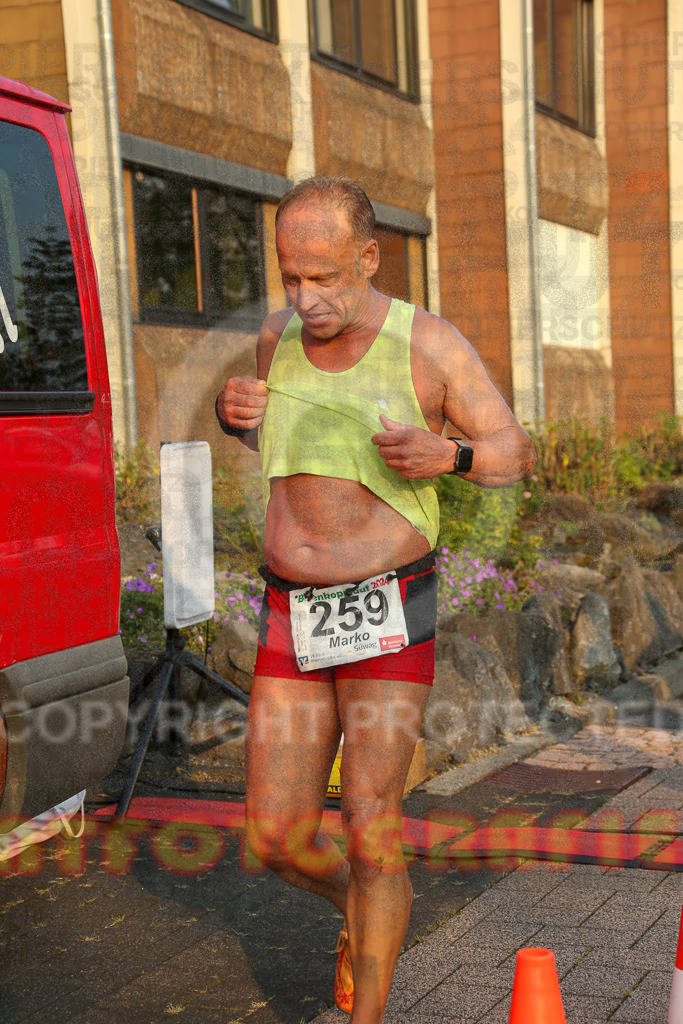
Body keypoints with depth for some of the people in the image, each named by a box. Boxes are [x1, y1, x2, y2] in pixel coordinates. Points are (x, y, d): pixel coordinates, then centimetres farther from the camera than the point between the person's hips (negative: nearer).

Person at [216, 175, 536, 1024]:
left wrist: (448, 455, -23)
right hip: (293, 617, 4)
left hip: (389, 614, -4)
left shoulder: (430, 345, -9)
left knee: (370, 831, -8)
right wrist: (235, 415, -1)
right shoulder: (278, 337, 5)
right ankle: (360, 913, 38)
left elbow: (517, 453, 0)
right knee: (277, 840, 4)